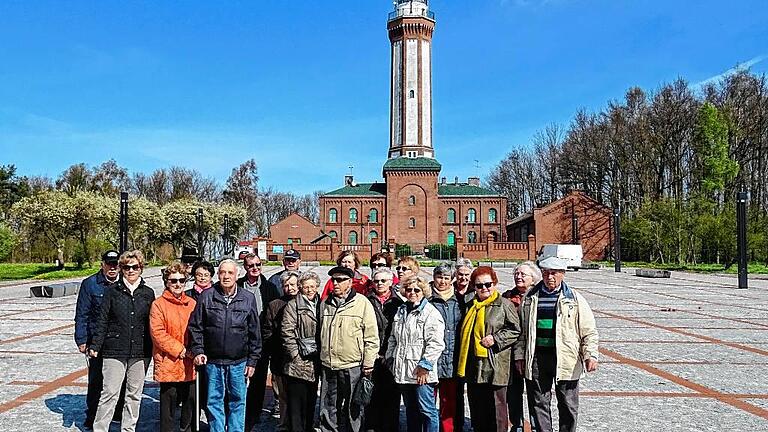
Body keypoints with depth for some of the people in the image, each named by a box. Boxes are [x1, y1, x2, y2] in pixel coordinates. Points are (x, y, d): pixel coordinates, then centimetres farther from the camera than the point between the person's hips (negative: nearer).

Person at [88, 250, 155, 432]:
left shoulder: (148, 293, 5)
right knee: (110, 393, -2)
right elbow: (102, 320, 1)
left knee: (134, 394, 11)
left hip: (140, 352, 2)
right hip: (114, 350, -2)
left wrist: (154, 349, 9)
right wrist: (95, 345, -4)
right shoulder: (112, 291, 0)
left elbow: (152, 323, 9)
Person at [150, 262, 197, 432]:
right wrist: (179, 349, -15)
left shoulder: (192, 304, 9)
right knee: (169, 407, 6)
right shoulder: (158, 304, -5)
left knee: (191, 405, 13)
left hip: (190, 366, 4)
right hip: (168, 365, -4)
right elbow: (157, 333, -12)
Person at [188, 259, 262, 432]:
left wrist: (252, 360, 2)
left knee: (238, 400, 10)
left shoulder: (248, 299, 0)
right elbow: (195, 326, 4)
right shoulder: (207, 296, -2)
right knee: (214, 401, 10)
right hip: (213, 361, 0)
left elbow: (254, 332, 3)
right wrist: (197, 351, -5)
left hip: (239, 362, 0)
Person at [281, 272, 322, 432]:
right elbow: (287, 333, -11)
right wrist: (295, 355, -14)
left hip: (315, 364, 6)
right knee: (297, 403, -1)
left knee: (311, 401, 16)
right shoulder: (293, 306, -6)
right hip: (298, 364, -6)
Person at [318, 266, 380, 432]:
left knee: (353, 409, 8)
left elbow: (371, 337, -5)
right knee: (328, 408, 14)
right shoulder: (325, 304, 10)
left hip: (353, 366, -4)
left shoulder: (362, 303, -5)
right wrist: (319, 359, 16)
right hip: (328, 366, 4)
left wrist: (368, 364, -7)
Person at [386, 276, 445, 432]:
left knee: (427, 410, -3)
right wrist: (391, 358, 16)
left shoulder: (431, 313, -8)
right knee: (411, 411, 17)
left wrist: (425, 366, -17)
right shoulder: (401, 311, 15)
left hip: (421, 373, -7)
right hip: (403, 371, 7)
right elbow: (393, 338, 23)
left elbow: (436, 344, -15)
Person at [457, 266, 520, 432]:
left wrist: (496, 338, -17)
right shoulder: (470, 306, 14)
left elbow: (515, 330, -5)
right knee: (476, 407, 14)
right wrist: (461, 364, 16)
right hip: (473, 365, 6)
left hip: (495, 366, -6)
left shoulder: (504, 304, -4)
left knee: (496, 405, 1)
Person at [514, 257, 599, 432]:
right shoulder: (530, 298, 7)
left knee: (568, 404, 8)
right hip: (537, 358, 2)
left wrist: (590, 355, -10)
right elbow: (521, 330, 11)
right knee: (539, 402, 9)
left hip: (566, 358, -2)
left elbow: (589, 331, 1)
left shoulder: (575, 299, 1)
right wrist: (520, 355, 6)